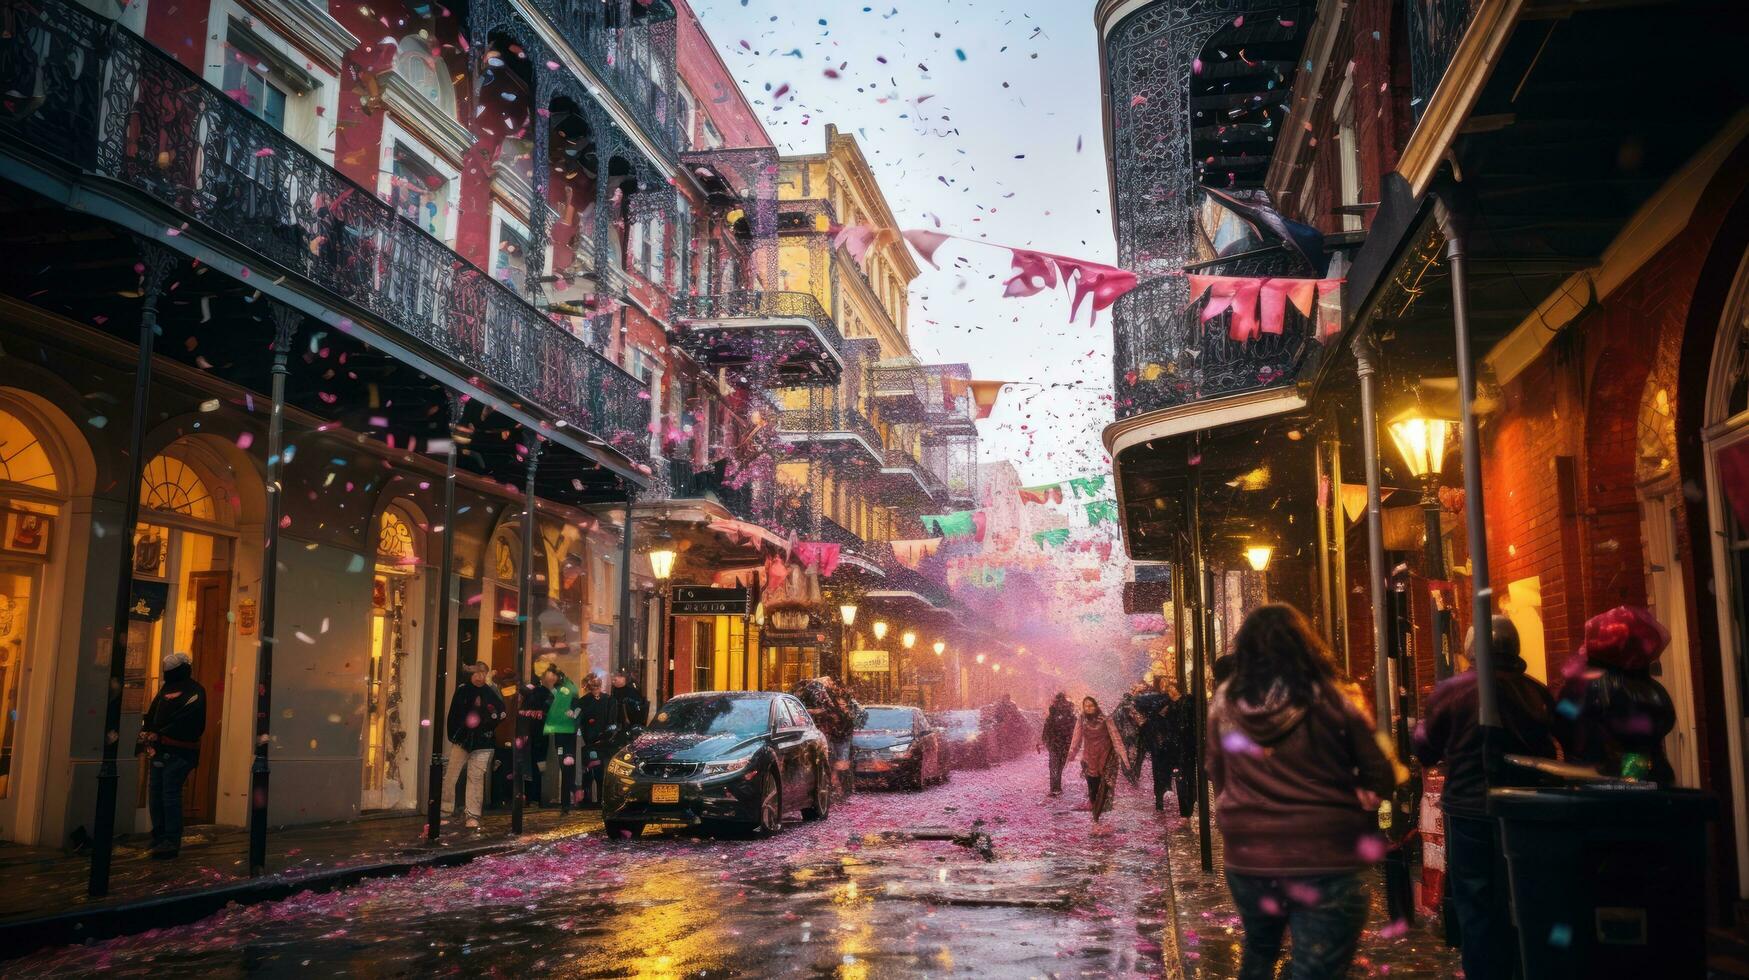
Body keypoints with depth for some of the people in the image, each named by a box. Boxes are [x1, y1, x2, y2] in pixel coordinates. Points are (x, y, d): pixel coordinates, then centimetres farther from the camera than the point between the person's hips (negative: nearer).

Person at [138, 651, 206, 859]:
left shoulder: (194, 692, -9)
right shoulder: (166, 688, 16)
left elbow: (185, 721, -18)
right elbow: (151, 714, 15)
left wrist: (159, 735, -18)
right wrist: (146, 732, -2)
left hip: (178, 752, -9)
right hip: (160, 749, 9)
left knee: (170, 794, -10)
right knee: (155, 792, 12)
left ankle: (171, 841, -6)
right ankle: (159, 837, 23)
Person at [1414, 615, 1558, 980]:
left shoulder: (1450, 690, -10)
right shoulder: (1536, 691, -2)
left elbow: (1426, 751, 2)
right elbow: (1552, 749, 10)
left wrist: (1420, 726, 21)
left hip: (1469, 810, -3)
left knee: (1476, 905, 6)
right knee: (1520, 902, 14)